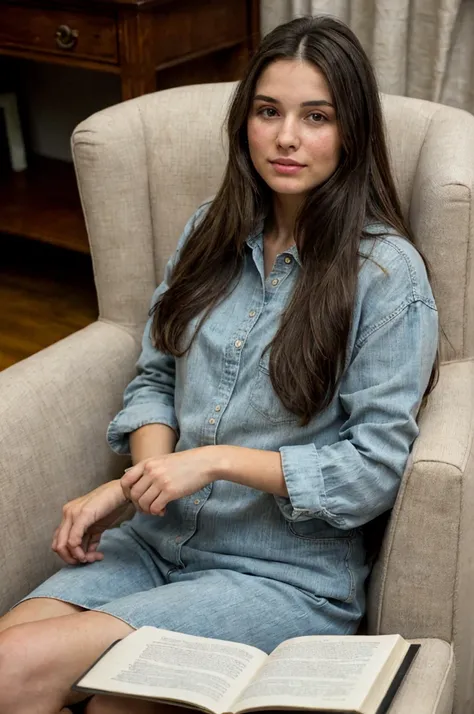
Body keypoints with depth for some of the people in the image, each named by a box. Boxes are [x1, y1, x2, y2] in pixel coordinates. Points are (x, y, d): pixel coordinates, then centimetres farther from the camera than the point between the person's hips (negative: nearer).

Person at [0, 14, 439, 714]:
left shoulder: (387, 271, -11)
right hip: (159, 539, 5)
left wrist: (216, 460, -17)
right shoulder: (212, 229, 7)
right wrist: (144, 474, -8)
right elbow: (155, 378, 11)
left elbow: (375, 465, -11)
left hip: (290, 576, -5)